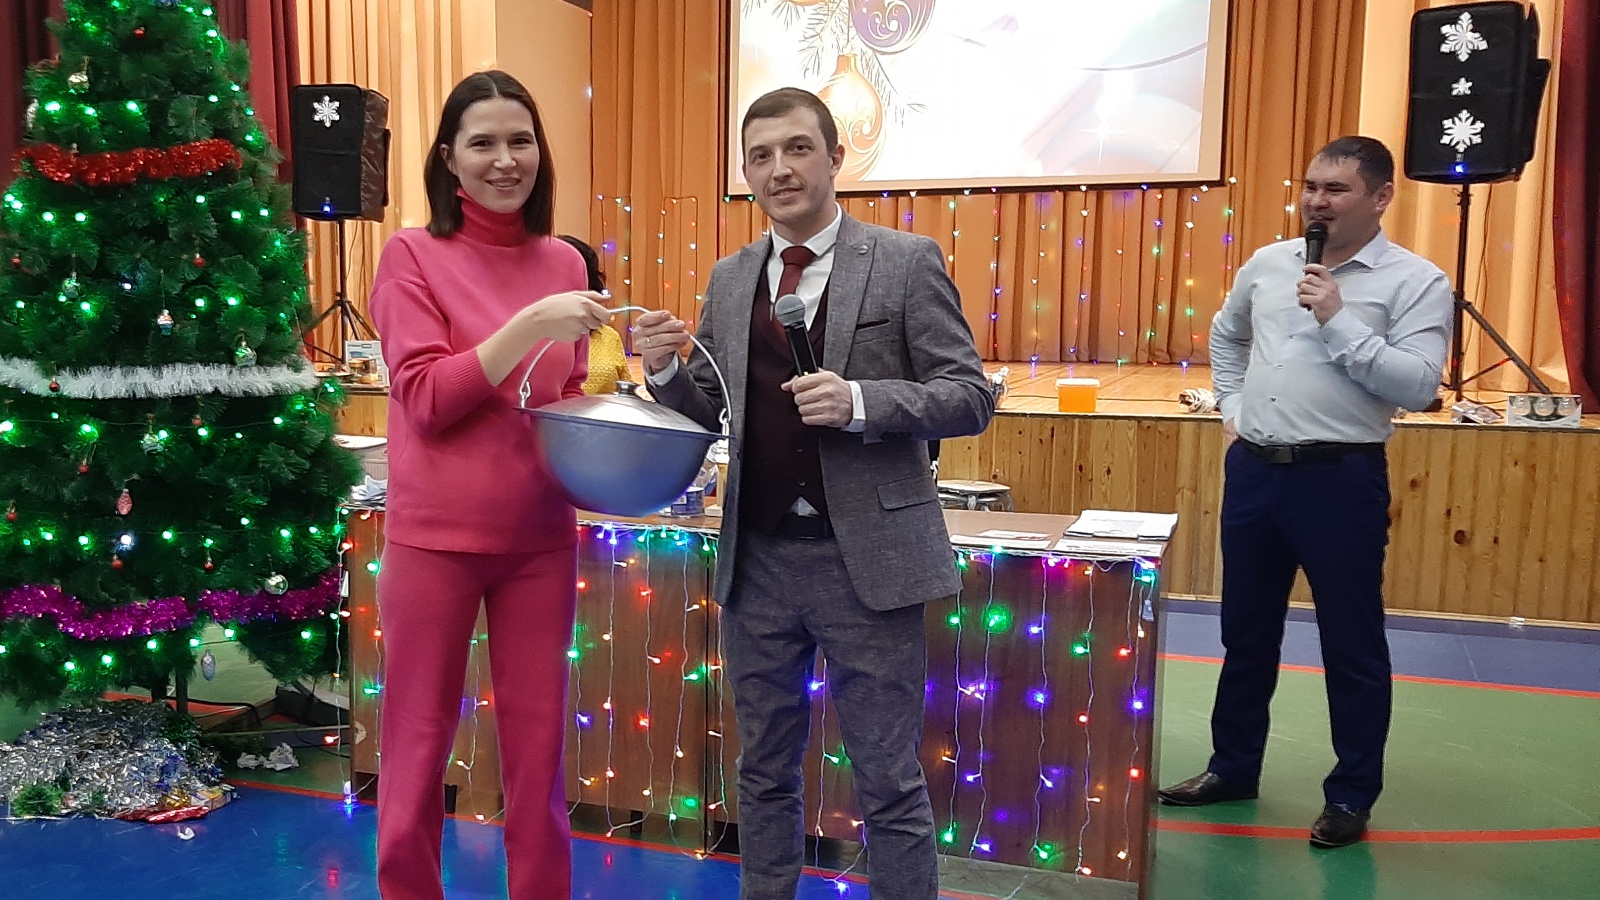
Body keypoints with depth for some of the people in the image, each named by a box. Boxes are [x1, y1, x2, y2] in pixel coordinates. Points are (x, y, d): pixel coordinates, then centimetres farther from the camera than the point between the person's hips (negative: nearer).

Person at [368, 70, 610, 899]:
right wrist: (530, 324, -21)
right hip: (435, 536, -3)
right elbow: (426, 399, -12)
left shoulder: (564, 263, 7)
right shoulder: (412, 254, -4)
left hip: (540, 537, 4)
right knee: (421, 740, 10)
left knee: (538, 740, 12)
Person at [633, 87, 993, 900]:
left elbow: (970, 397, -7)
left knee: (889, 782, 6)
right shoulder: (730, 279, 10)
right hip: (757, 559, 4)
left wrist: (861, 400, -22)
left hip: (864, 558, -4)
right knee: (764, 771, 18)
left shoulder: (906, 262, -3)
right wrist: (666, 370, -9)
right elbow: (708, 415, 12)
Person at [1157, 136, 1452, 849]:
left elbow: (1418, 387, -17)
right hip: (1253, 470, 5)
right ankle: (1233, 767, 32)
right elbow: (1226, 334, 27)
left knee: (1351, 641, 7)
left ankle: (1352, 794, 24)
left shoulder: (1416, 281, -7)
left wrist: (1338, 320, -19)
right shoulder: (1267, 263, 9)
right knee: (1246, 631, 16)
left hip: (1341, 479, -5)